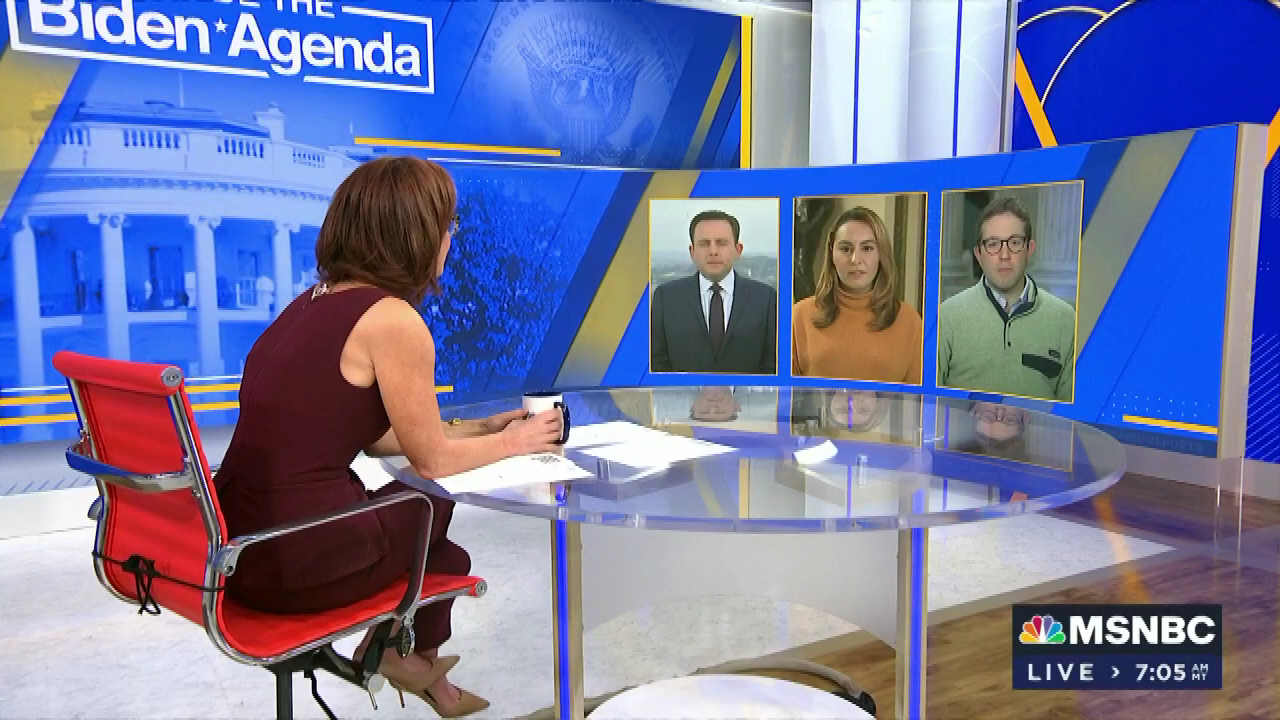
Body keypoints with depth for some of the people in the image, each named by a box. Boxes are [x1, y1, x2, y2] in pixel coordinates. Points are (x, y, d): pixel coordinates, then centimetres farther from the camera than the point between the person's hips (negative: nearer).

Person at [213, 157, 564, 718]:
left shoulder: (314, 303, 10)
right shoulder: (392, 319, -16)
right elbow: (433, 460, -7)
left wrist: (479, 430, 22)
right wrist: (512, 443, 11)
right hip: (301, 560, -8)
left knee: (411, 503, 26)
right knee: (437, 499, 17)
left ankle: (402, 645, 40)